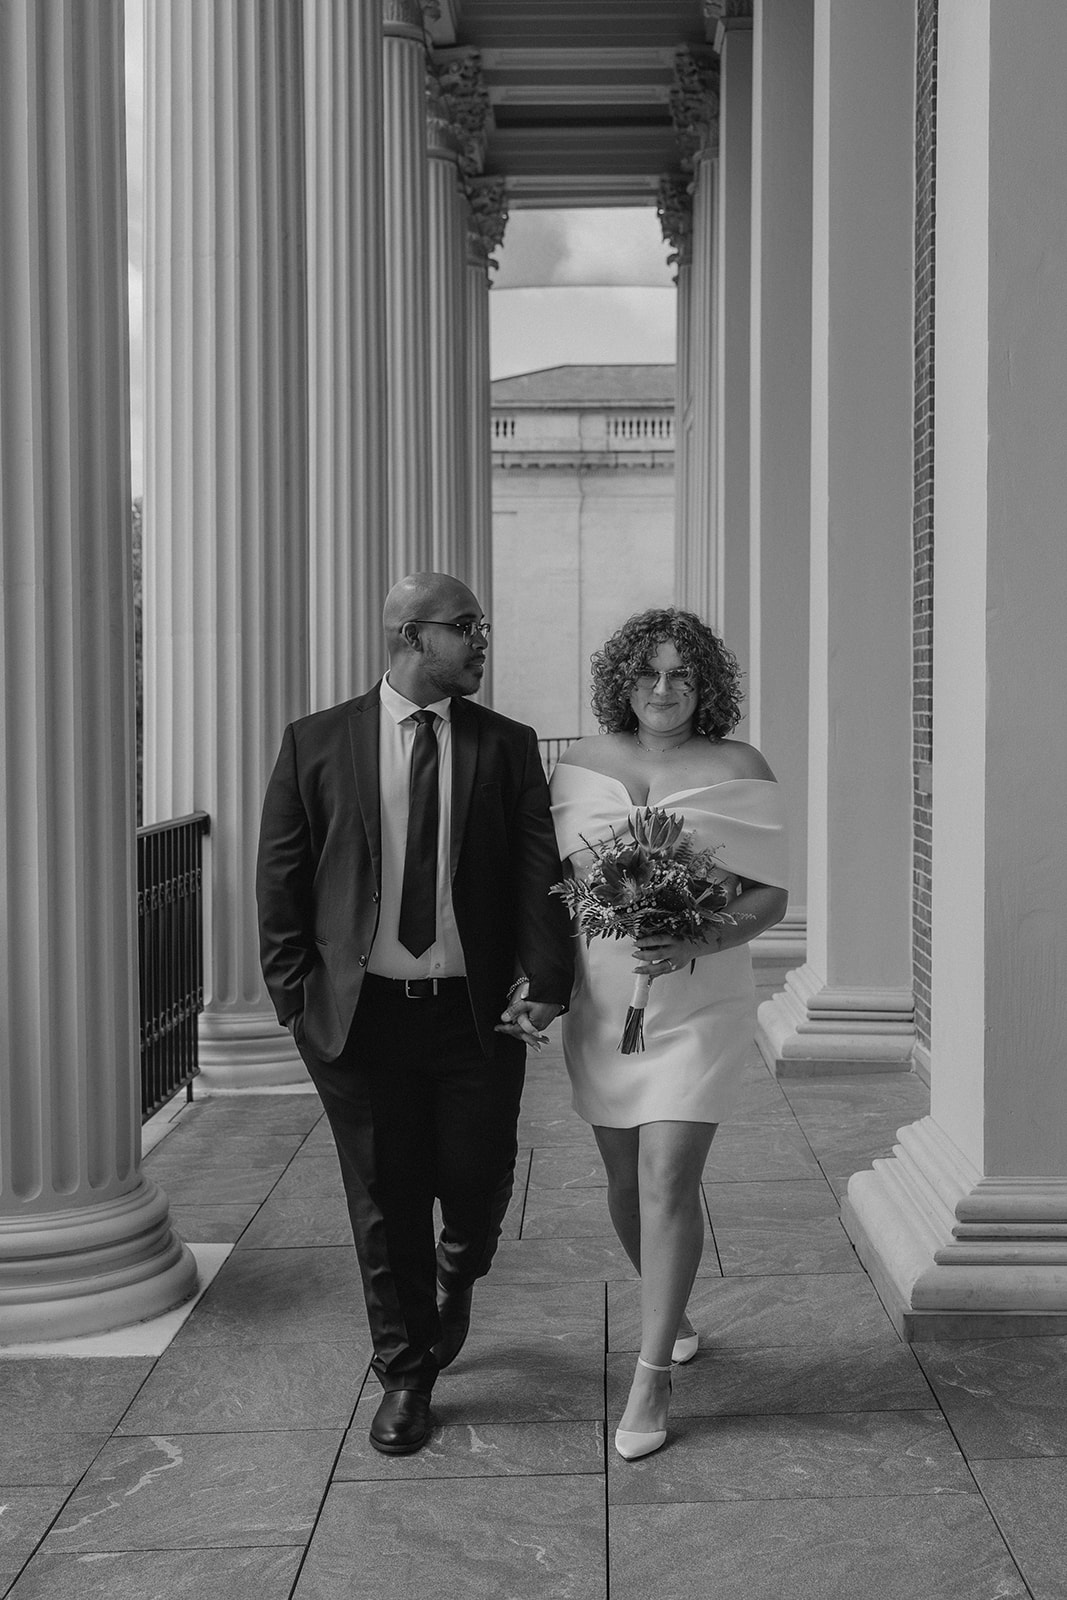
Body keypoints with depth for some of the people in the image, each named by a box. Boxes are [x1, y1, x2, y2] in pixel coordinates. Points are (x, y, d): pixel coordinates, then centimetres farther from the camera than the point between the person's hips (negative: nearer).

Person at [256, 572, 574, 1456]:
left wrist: (544, 981, -16)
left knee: (478, 1186, 6)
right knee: (385, 1204, 8)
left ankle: (454, 1281, 43)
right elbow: (281, 879, 2)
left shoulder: (508, 747, 4)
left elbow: (540, 873, -3)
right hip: (361, 1014, -1)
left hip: (477, 1013, 1)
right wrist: (296, 995, -4)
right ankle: (405, 1375, 27)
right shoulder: (317, 744, 1)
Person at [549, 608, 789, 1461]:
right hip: (601, 999, 3)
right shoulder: (583, 762, 4)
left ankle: (653, 1378, 0)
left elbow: (771, 894, -5)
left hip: (700, 1004, -3)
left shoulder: (739, 769, -4)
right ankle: (672, 1309, 41)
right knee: (626, 1178, 14)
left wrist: (698, 942, -22)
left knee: (668, 1180, -10)